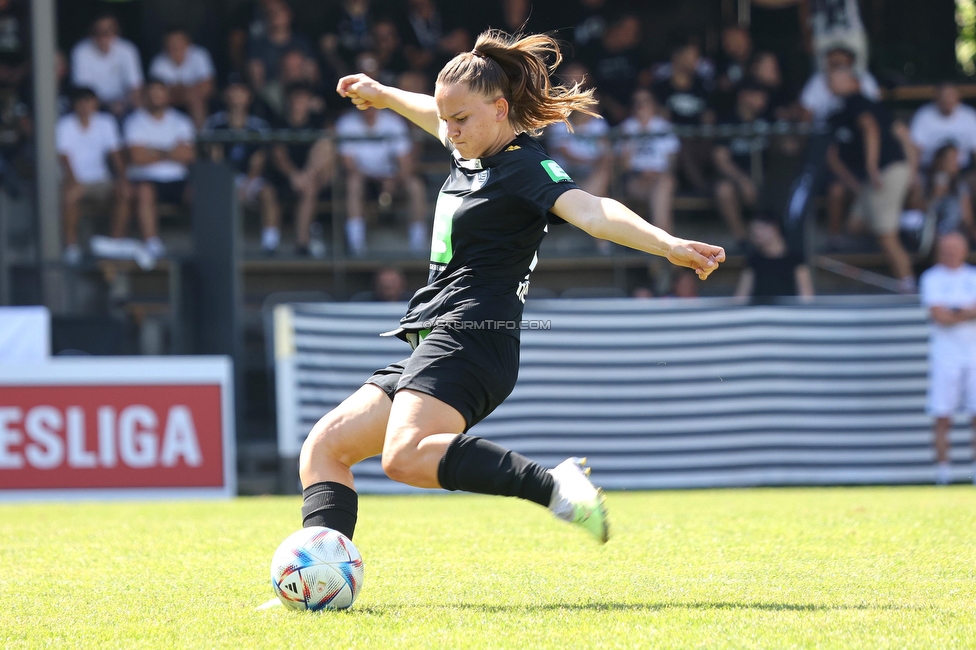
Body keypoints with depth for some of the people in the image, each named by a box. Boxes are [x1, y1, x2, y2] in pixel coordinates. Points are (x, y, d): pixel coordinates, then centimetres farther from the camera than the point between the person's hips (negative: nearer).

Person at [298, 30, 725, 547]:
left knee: (405, 456, -35)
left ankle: (553, 486, -36)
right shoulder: (472, 155, 17)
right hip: (440, 343, 10)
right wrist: (384, 96, 57)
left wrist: (668, 245, -42)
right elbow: (438, 117, 41)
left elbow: (592, 213, -26)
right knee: (324, 447, 7)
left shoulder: (524, 166, -9)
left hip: (469, 339, -10)